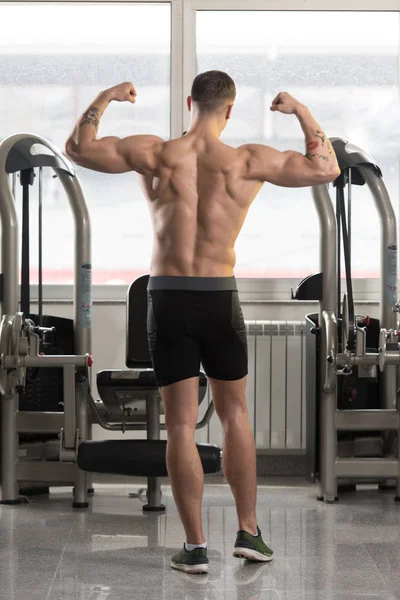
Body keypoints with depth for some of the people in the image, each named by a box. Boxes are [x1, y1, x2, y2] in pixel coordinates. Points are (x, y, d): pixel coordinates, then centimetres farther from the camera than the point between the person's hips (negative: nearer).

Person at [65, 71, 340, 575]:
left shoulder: (153, 153, -5)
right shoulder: (249, 161, -6)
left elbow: (77, 147, 6)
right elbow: (327, 169, 2)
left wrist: (104, 99, 19)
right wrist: (302, 112, 13)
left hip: (167, 298, 0)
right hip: (220, 298, 0)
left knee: (180, 425, 4)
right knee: (234, 415, 17)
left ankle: (195, 547, 6)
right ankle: (248, 532, 19)